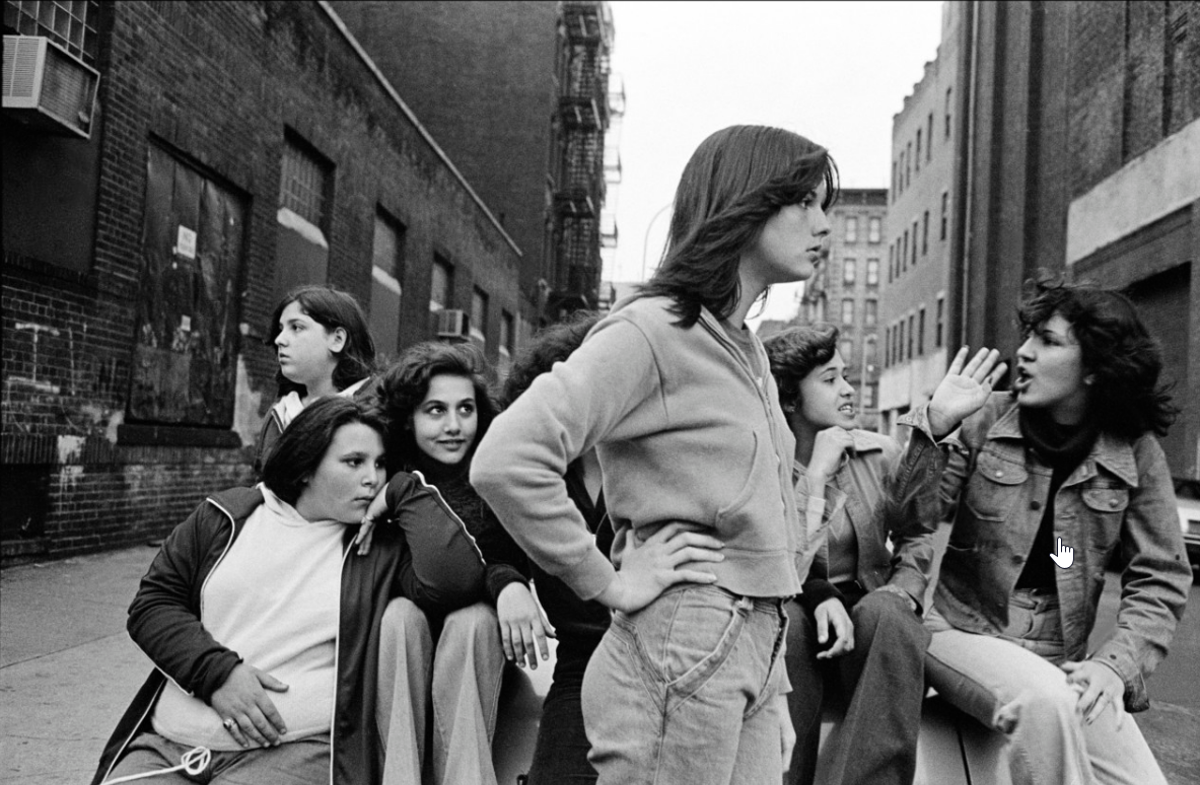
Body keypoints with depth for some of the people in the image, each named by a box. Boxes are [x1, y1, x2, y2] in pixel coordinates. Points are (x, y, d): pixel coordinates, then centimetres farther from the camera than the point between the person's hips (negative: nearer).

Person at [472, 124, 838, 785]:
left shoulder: (748, 349, 14)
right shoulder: (651, 329, -14)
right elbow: (504, 463, -25)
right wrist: (610, 584, -16)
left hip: (758, 657, 8)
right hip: (682, 659, -8)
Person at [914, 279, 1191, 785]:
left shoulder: (1136, 455, -1)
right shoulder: (986, 420, -4)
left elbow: (1161, 580, 2)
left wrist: (1115, 664, -13)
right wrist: (934, 427, -21)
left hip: (1061, 660, 2)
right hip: (962, 631, -2)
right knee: (1046, 700, -32)